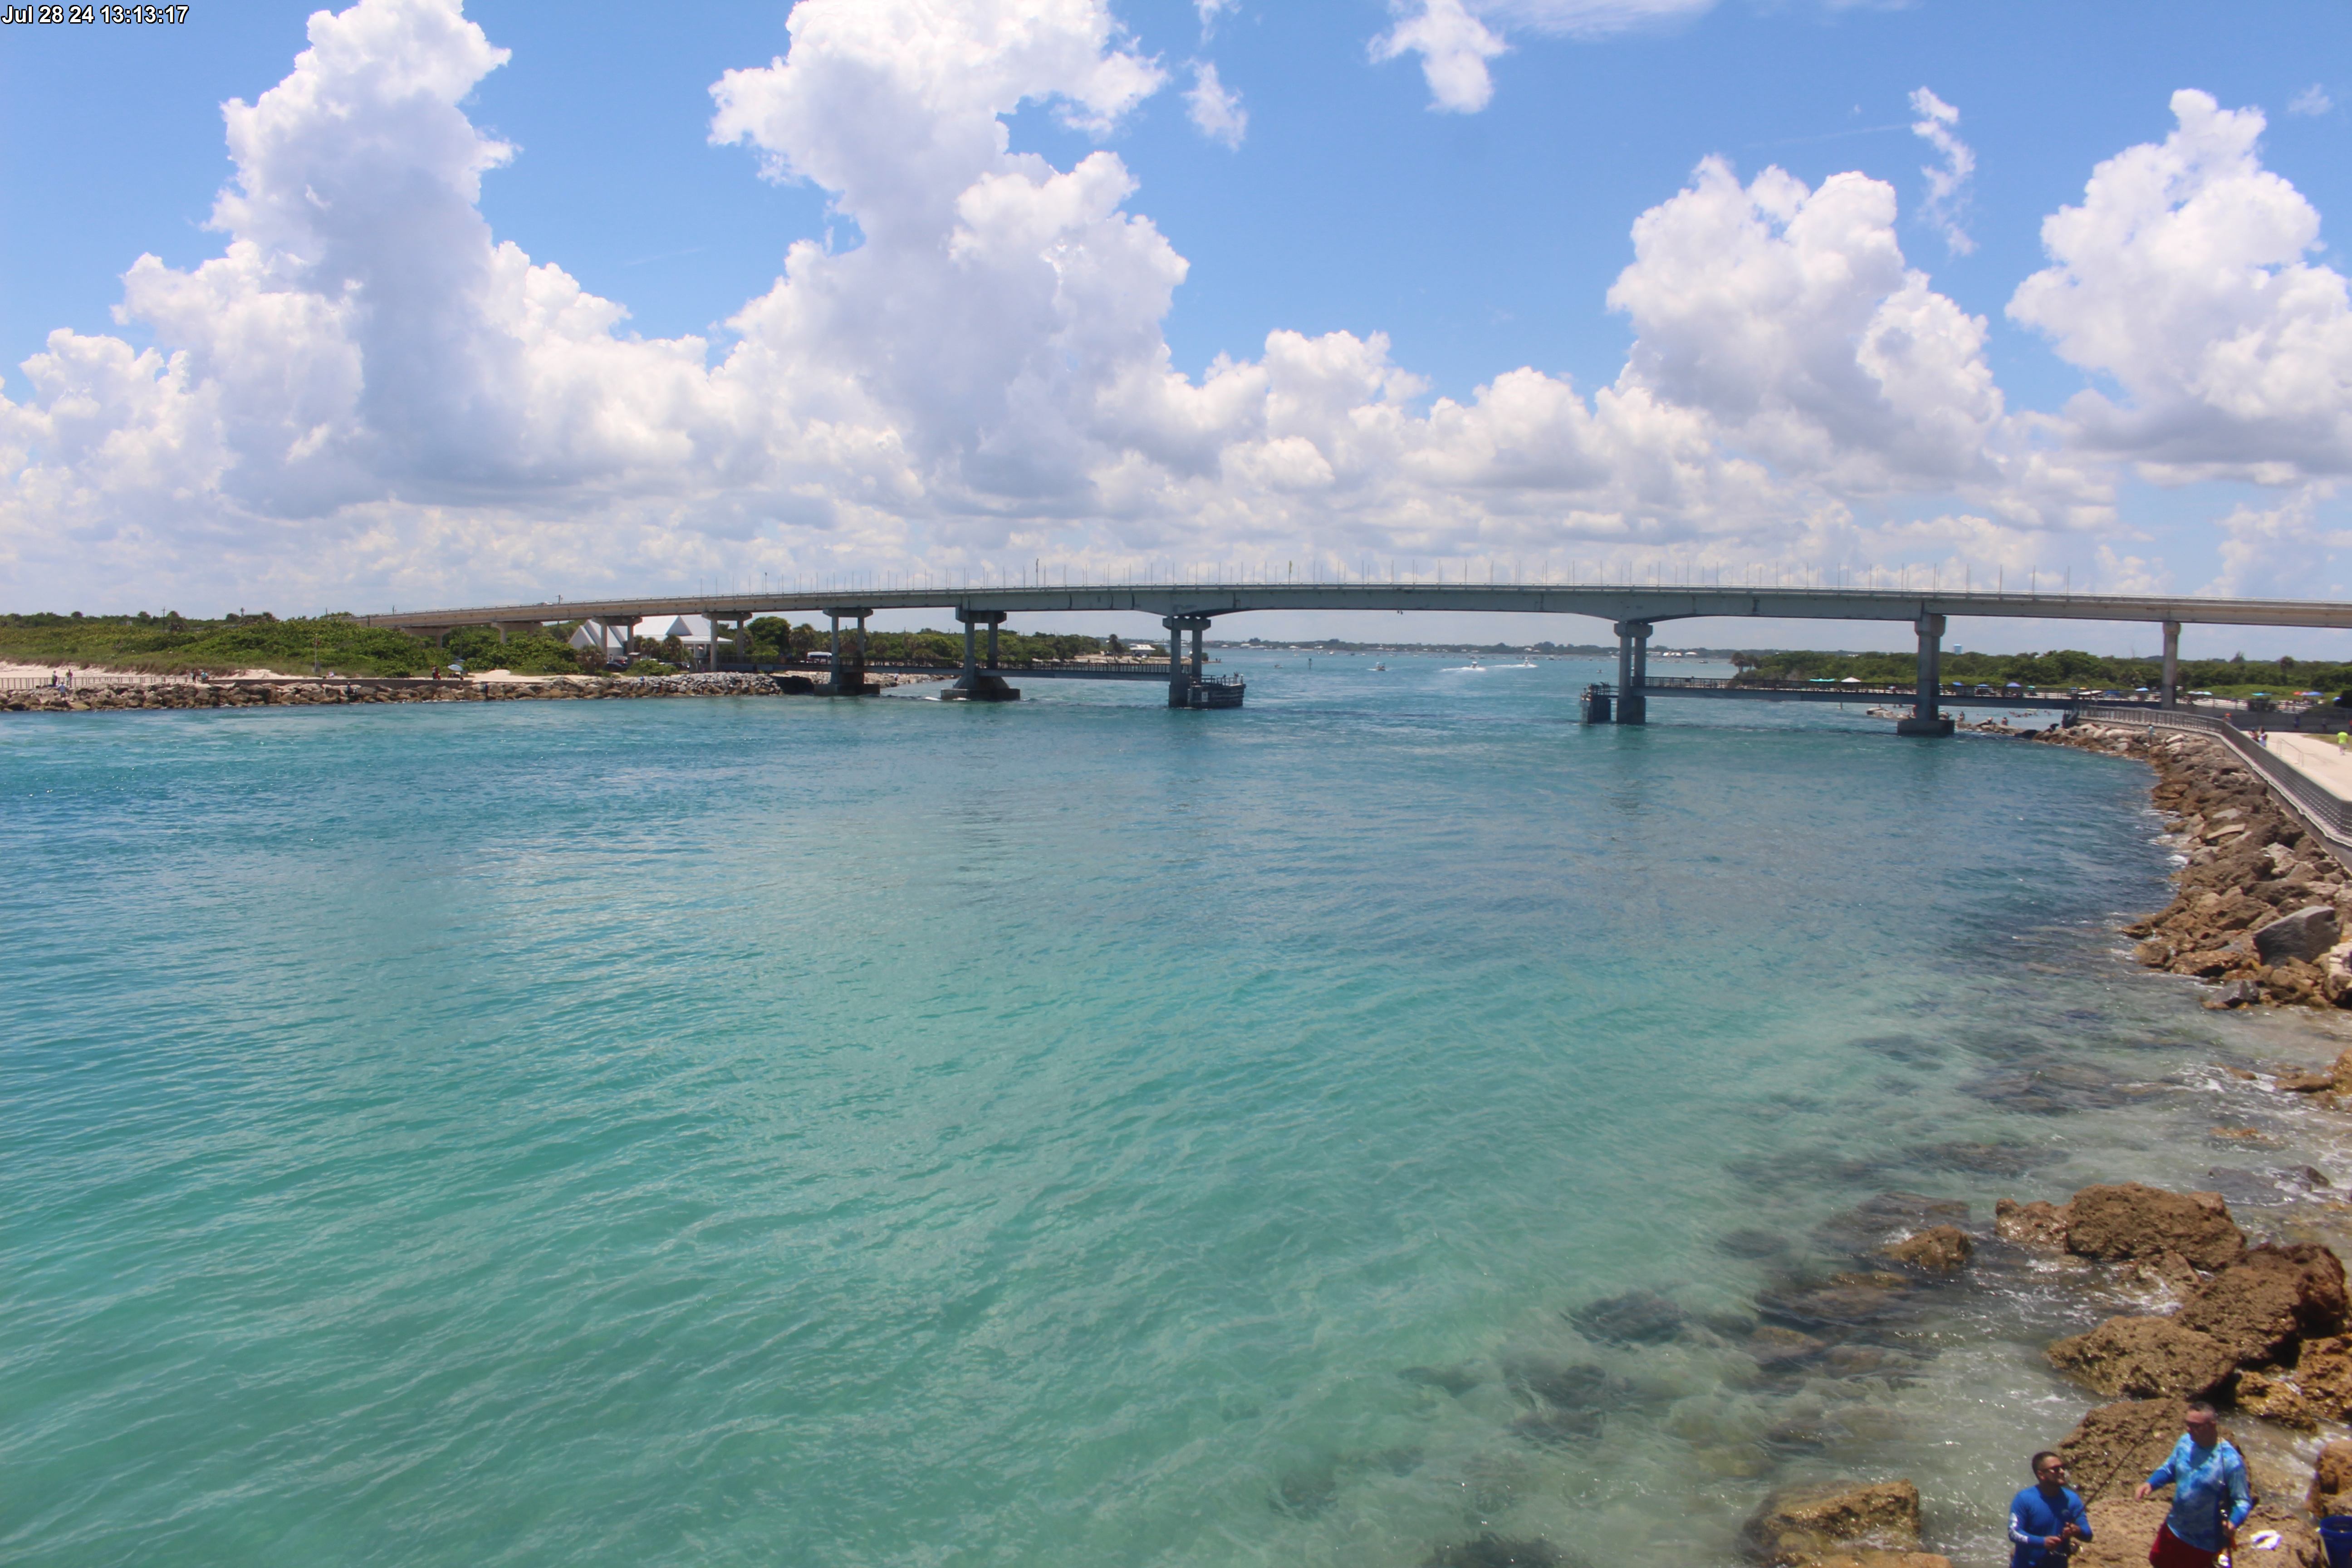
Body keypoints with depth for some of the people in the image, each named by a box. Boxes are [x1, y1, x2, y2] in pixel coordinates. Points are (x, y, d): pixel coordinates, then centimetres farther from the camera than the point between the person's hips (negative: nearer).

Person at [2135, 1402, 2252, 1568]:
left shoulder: (2231, 1461, -28)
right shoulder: (2186, 1442, -10)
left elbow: (2243, 1501, -22)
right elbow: (2169, 1469, 6)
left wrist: (2233, 1522, -41)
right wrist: (2150, 1483, -12)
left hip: (2206, 1541, -6)